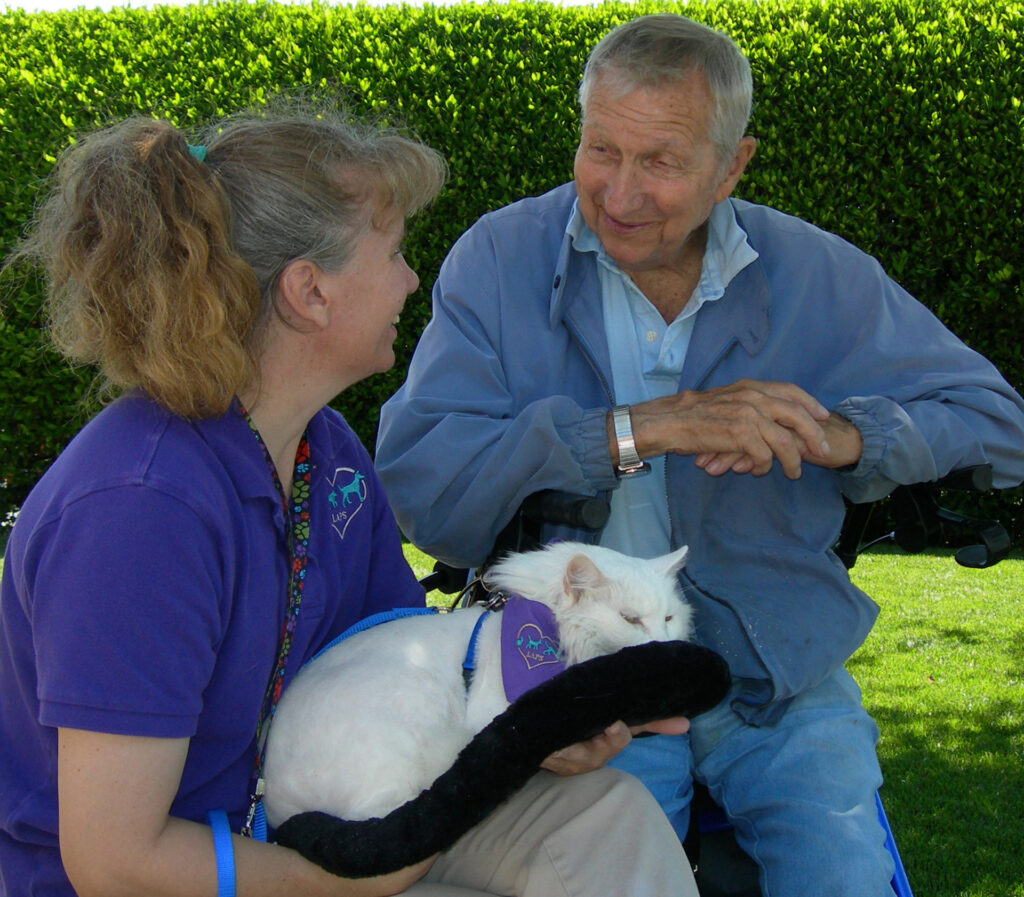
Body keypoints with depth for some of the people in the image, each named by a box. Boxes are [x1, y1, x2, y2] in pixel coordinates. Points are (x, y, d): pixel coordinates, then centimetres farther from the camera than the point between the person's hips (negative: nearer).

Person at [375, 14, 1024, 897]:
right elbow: (415, 479, -16)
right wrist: (635, 429, -24)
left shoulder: (818, 275, 2)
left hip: (781, 671, 2)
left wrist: (841, 436, -15)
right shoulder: (498, 260, -4)